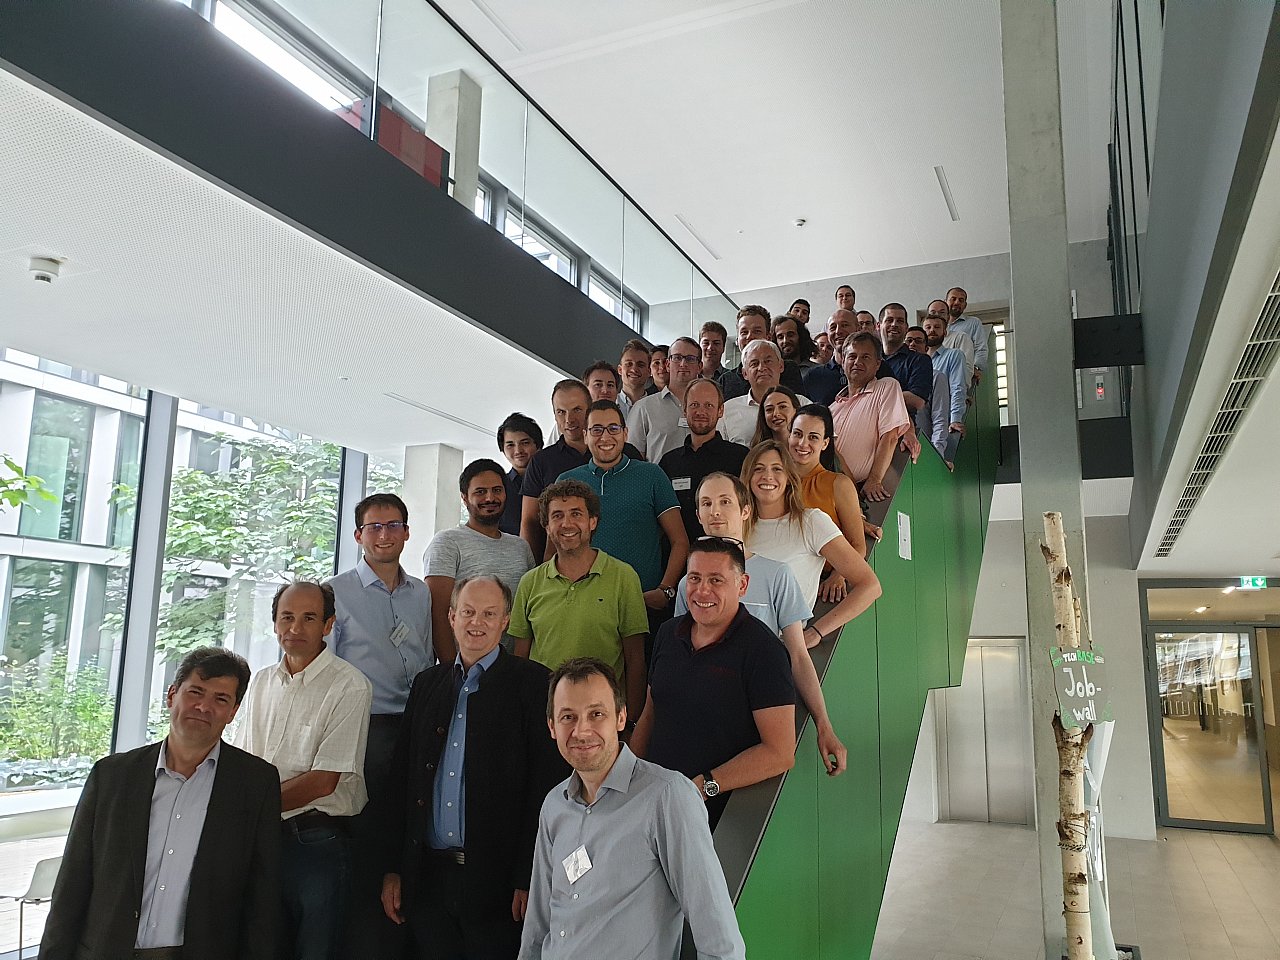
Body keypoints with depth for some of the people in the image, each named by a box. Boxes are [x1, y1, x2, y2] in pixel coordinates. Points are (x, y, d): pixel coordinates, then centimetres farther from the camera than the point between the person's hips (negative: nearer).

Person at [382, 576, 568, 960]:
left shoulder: (533, 684, -5)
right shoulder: (427, 683, 11)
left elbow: (546, 786, -9)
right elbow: (402, 781, 12)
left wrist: (528, 878, -13)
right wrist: (392, 869, 8)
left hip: (495, 881, -4)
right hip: (427, 880, 5)